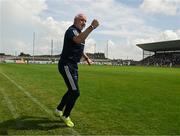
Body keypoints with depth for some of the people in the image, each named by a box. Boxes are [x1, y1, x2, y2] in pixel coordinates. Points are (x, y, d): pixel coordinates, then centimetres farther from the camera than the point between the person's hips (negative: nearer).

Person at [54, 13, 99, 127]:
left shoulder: (80, 32, 16)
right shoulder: (71, 30, -14)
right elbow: (78, 40, -40)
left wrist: (87, 58, 24)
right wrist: (91, 28, -46)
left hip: (73, 66, 10)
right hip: (66, 65, -10)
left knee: (72, 91, 20)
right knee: (75, 92, -11)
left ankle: (59, 110, 37)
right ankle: (65, 116, 10)